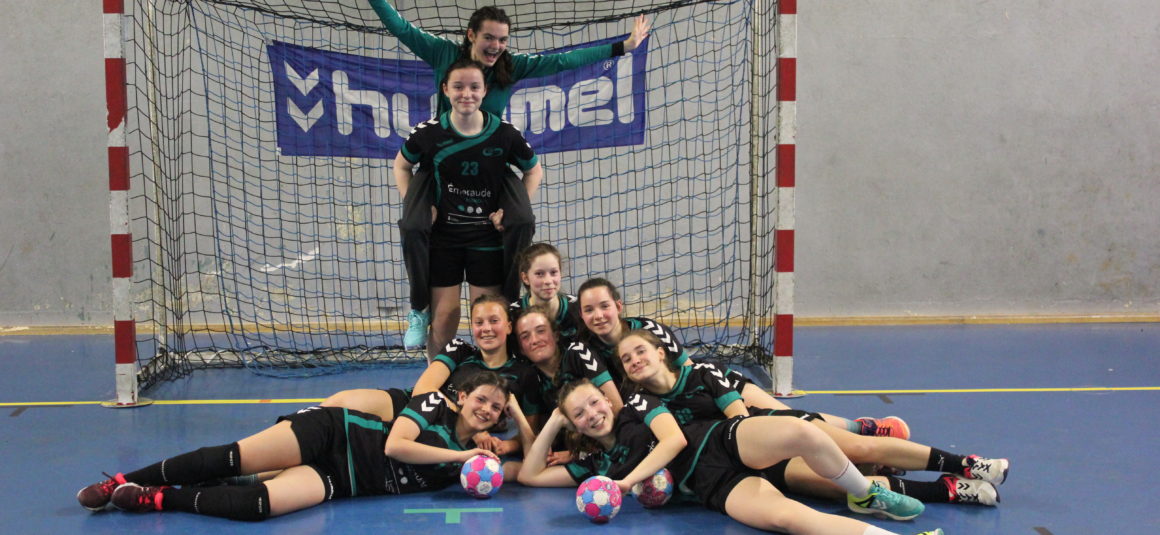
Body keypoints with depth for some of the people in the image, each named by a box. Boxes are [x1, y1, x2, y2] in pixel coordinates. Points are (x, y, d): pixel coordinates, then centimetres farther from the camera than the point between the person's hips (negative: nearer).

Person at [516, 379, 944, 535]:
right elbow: (530, 476, 13)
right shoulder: (593, 463, 16)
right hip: (716, 489, 0)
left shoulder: (637, 404, 12)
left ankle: (866, 496, -7)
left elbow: (674, 439, -2)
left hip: (724, 441, 0)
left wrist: (631, 479, -9)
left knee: (799, 432, -34)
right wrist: (553, 422, 11)